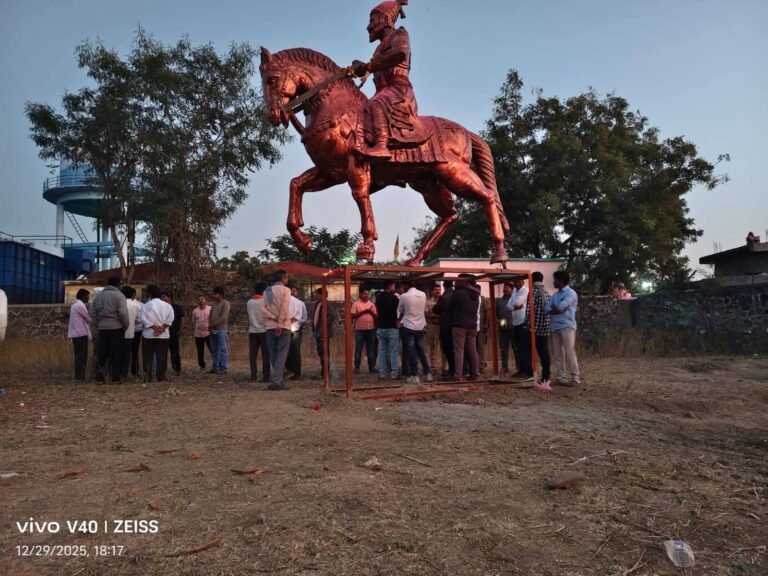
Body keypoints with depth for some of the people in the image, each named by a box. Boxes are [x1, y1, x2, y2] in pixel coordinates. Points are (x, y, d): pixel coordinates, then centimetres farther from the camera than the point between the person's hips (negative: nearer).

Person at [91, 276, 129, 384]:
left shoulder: (98, 295, 11)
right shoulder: (118, 295, -7)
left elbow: (93, 314, 11)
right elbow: (123, 313, -15)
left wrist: (97, 326, 18)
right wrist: (125, 326, -2)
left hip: (102, 328, 5)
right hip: (116, 328, -5)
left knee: (101, 354, 9)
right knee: (116, 354, 1)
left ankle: (100, 377, 10)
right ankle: (115, 378, 2)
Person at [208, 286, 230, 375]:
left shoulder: (225, 303, -5)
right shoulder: (214, 304, 17)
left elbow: (223, 318, -13)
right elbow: (210, 315, 17)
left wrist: (213, 325, -11)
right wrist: (210, 325, -1)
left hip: (221, 329, -8)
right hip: (213, 330, 8)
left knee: (223, 349, -5)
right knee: (214, 350, 10)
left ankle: (223, 368, -4)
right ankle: (215, 367, 16)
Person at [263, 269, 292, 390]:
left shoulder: (267, 291, 13)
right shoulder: (285, 290, -3)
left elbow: (264, 309, 1)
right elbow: (284, 308, -14)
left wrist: (274, 318, -6)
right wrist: (280, 323, -14)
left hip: (270, 327, 5)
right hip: (283, 326, -5)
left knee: (273, 355, 10)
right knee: (281, 355, -5)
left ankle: (274, 380, 10)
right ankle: (277, 381, -14)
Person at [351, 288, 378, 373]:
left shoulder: (372, 304, 11)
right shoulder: (356, 304, 0)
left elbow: (376, 316, 9)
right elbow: (352, 316, -8)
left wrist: (371, 312, -10)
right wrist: (363, 312, -14)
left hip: (371, 329, 3)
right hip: (360, 330, -3)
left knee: (371, 349, 7)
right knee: (358, 349, 1)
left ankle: (372, 366, 14)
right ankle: (357, 367, 7)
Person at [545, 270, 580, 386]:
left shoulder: (571, 293, -5)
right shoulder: (555, 294, 17)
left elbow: (561, 307, -18)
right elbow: (547, 308, 6)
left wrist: (552, 310, 1)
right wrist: (557, 310, -10)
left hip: (567, 326, -7)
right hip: (555, 327, 7)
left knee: (569, 353, -8)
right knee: (557, 354, 7)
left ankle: (575, 378, -1)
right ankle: (561, 377, 13)